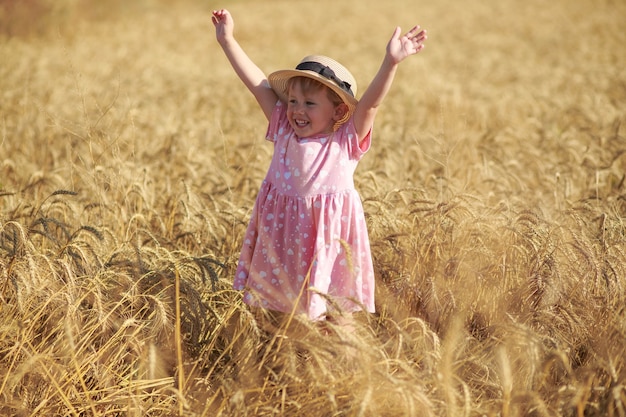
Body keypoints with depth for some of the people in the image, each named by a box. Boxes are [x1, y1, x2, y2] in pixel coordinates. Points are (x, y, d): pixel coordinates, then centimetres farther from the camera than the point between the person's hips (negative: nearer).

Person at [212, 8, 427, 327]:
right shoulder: (284, 131, 4)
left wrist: (391, 62, -32)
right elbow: (258, 84, 2)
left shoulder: (347, 141, -6)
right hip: (283, 234, 4)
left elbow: (371, 102, -19)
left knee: (335, 312, 5)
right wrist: (227, 40, 2)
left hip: (327, 233, -3)